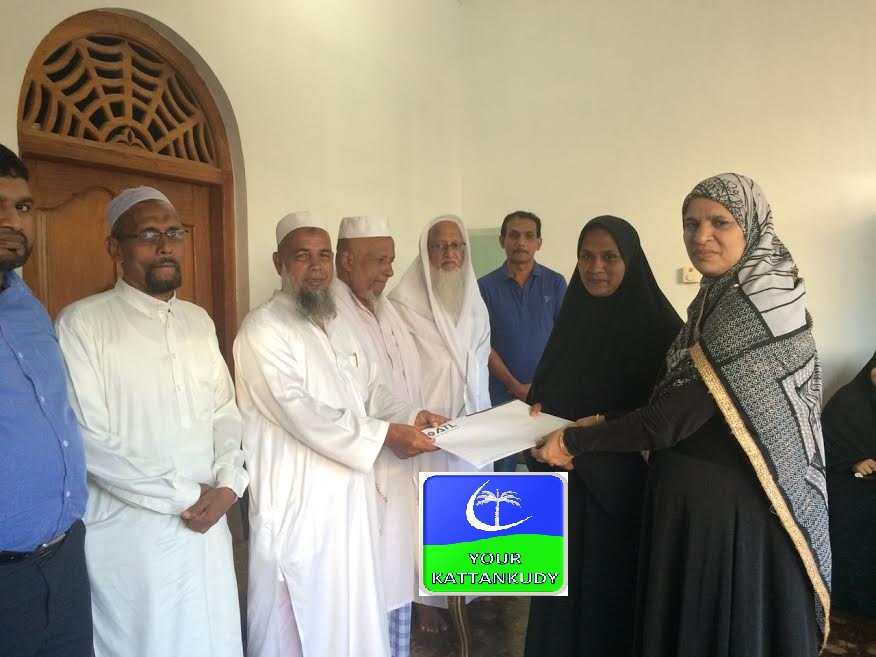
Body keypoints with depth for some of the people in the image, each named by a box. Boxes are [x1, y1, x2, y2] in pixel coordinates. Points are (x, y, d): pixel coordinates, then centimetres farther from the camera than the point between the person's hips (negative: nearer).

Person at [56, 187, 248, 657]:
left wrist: (227, 484, -7)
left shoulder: (198, 321, 9)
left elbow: (225, 411, 9)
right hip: (129, 531, -5)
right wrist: (184, 495, -12)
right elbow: (88, 441, -16)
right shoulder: (82, 323, -11)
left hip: (207, 523, 5)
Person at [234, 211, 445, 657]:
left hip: (349, 494, 8)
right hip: (298, 502, -8)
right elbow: (302, 413, -23)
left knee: (352, 610, 20)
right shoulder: (263, 330, -16)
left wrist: (410, 415, -3)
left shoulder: (339, 327, 12)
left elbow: (370, 390, 16)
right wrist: (383, 435, -22)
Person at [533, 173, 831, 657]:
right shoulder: (717, 298, 7)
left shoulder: (760, 307, -21)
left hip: (734, 506, -8)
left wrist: (574, 442, -15)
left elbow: (675, 416, -24)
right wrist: (590, 425, 3)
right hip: (687, 493, 8)